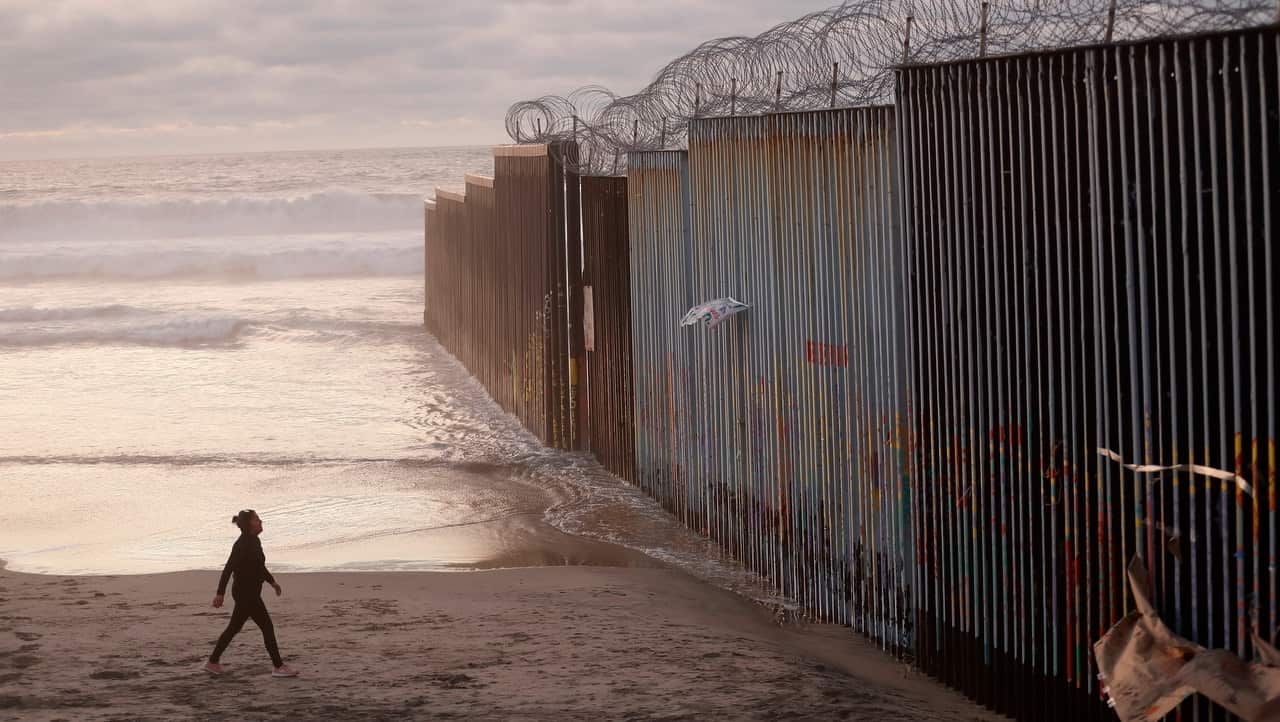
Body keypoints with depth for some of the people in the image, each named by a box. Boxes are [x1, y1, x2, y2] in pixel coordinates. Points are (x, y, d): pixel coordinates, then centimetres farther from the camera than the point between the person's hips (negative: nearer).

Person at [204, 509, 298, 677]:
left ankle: (213, 662, 25)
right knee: (267, 627, -6)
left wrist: (272, 581, 26)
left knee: (234, 628, 17)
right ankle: (278, 667, -1)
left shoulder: (254, 541, 10)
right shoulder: (242, 545, -20)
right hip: (246, 594, -10)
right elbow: (228, 569, -22)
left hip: (251, 593, 10)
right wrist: (220, 594, -25)